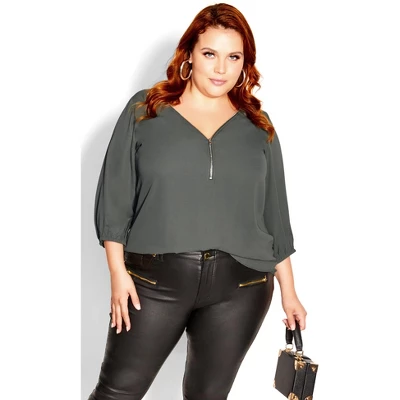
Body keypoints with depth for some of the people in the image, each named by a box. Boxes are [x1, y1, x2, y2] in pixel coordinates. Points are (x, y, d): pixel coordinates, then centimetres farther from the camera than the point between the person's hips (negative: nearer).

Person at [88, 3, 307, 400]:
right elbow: (115, 196, 1)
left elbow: (275, 215, 10)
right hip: (155, 280, -1)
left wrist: (288, 291, 10)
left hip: (240, 287, 2)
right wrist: (118, 272, -6)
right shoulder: (144, 110, 2)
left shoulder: (258, 127, 8)